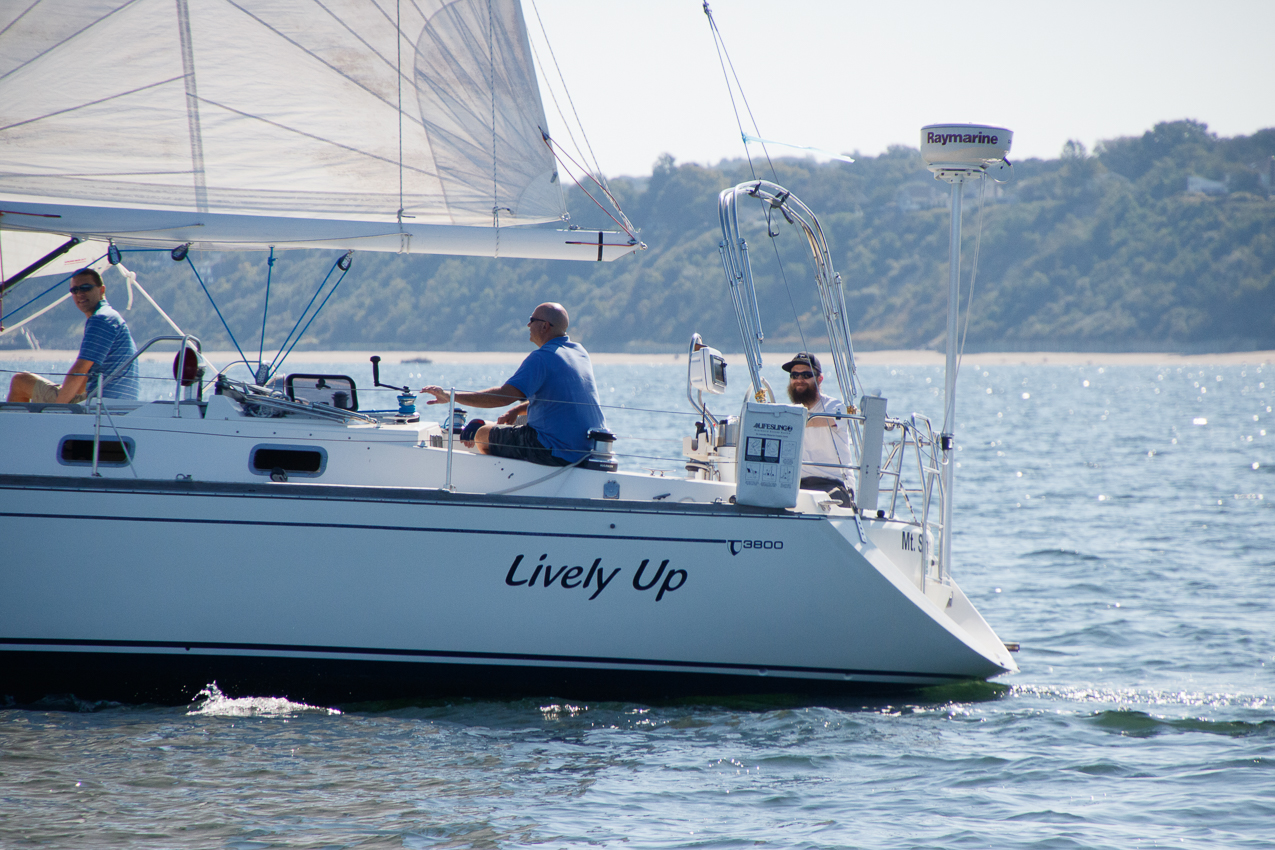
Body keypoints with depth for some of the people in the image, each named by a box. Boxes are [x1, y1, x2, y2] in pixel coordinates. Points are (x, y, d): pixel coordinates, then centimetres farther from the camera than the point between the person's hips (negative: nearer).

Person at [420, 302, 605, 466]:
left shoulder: (542, 358, -17)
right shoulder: (580, 353, 12)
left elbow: (504, 395, -26)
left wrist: (451, 396, -23)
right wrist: (517, 410, 13)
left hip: (559, 452, -9)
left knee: (483, 435, 4)